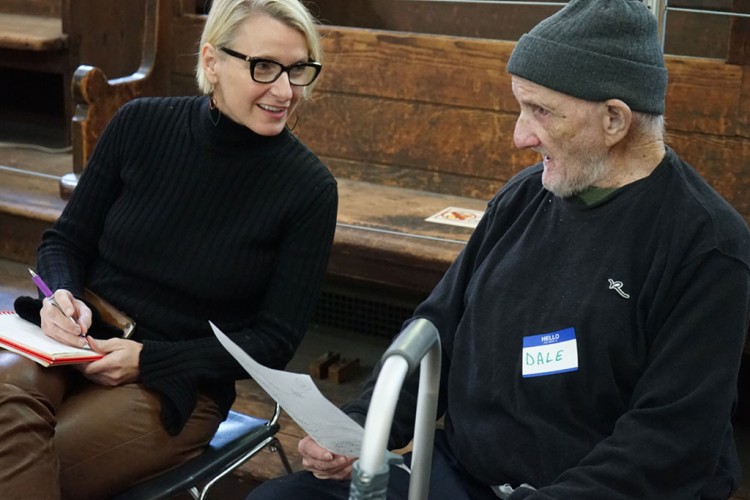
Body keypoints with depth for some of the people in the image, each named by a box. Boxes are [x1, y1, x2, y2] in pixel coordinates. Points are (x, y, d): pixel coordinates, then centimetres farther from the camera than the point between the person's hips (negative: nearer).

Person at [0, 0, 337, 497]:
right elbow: (65, 241, 10)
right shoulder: (141, 125, -1)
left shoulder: (310, 188, -8)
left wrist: (149, 360, -14)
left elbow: (275, 341, -5)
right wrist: (62, 295, -13)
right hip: (76, 344, 3)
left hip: (179, 385, -3)